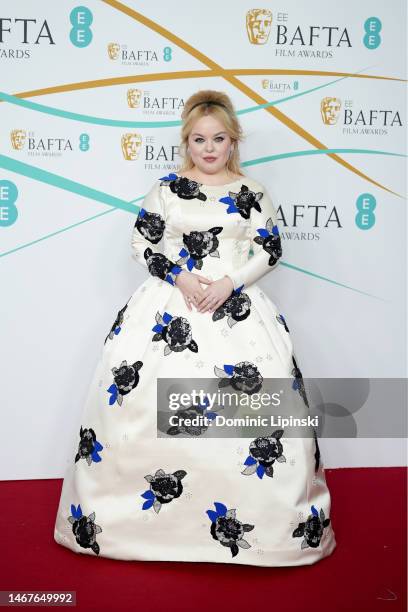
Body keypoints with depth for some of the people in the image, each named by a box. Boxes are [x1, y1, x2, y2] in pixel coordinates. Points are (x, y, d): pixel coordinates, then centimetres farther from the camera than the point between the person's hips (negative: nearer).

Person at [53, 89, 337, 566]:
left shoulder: (251, 192, 5)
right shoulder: (167, 186, 5)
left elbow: (270, 251, 4)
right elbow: (141, 243, 4)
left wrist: (230, 283, -11)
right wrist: (178, 277, -12)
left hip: (236, 305, 0)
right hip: (170, 303, 0)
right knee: (135, 398, -5)